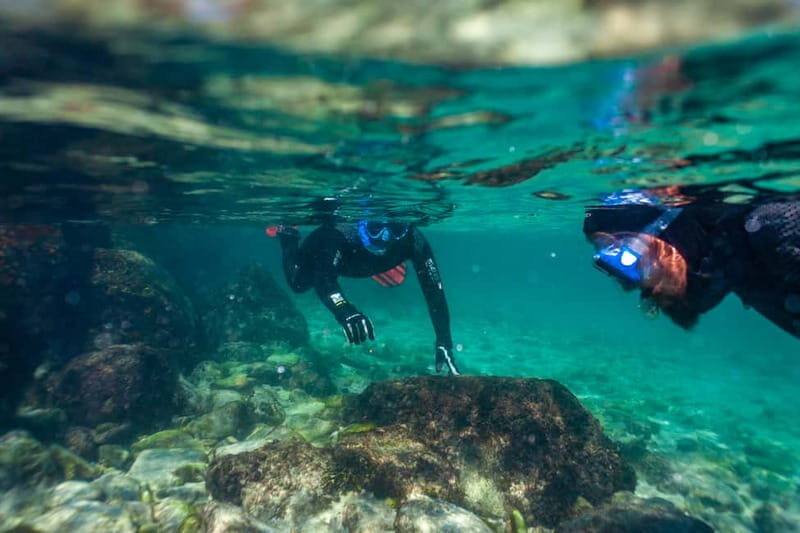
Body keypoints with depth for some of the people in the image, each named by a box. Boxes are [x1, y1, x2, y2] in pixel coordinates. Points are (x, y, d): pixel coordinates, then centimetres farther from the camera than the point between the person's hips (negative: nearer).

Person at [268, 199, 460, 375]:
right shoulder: (343, 235, -49)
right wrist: (344, 310, -79)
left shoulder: (413, 240, -42)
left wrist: (444, 343, -49)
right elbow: (323, 280, -58)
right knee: (299, 285, 16)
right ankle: (287, 235, 39)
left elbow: (434, 290, -41)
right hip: (321, 248, -3)